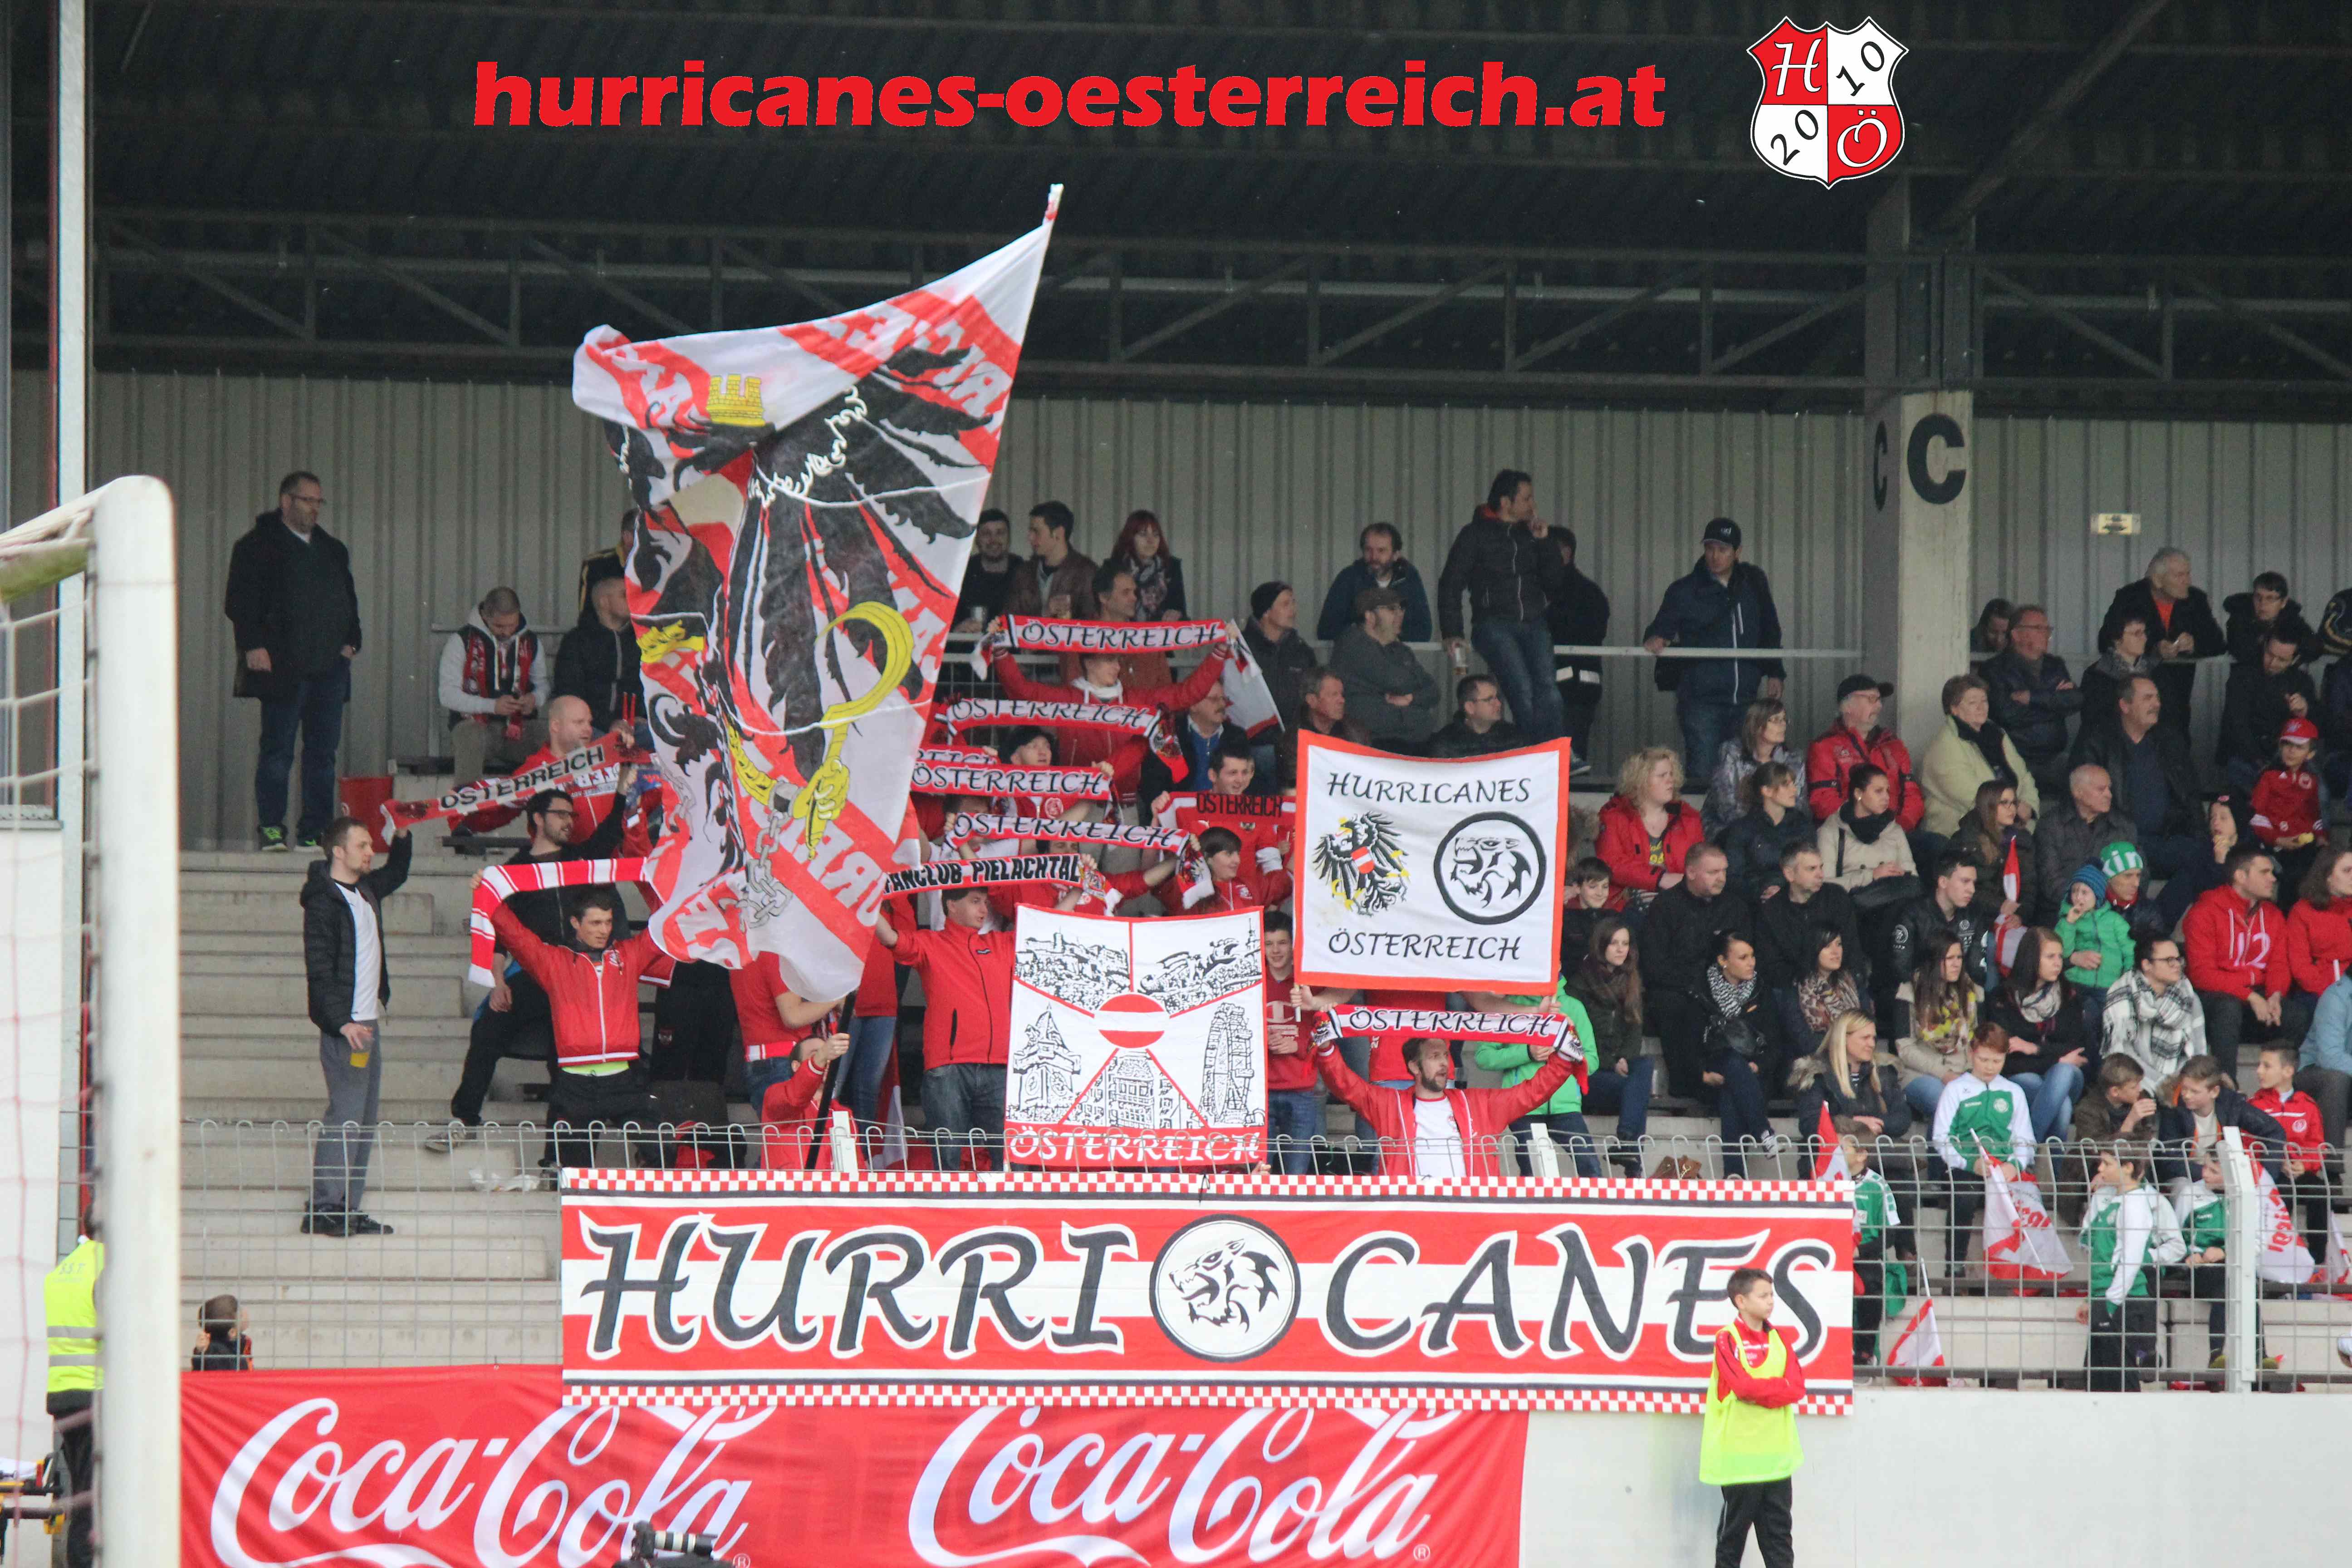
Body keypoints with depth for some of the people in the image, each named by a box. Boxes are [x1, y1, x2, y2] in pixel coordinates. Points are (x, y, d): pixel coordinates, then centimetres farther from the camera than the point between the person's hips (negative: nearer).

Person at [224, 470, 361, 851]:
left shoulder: (333, 550, 20)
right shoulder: (258, 546, 2)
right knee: (278, 749, -5)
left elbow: (349, 601, 26)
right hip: (282, 665, -6)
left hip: (329, 666, 6)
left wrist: (351, 641, 11)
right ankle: (271, 829, -1)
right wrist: (253, 645, -14)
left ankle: (315, 830, 6)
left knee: (323, 751, 3)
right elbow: (239, 602, -4)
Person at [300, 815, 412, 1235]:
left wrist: (403, 836, 19)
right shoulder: (323, 901, -12)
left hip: (367, 1022, 9)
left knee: (365, 1120, 9)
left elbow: (396, 874, 37)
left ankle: (348, 1209, 12)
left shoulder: (366, 890, 13)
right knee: (346, 1116, -12)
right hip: (343, 1026, -9)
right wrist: (342, 1022, -23)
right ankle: (322, 1209, -10)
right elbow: (319, 970, -17)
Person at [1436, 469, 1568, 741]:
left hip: (1534, 624, 4)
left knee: (1548, 696, -15)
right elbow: (1450, 584, 4)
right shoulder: (1476, 534, 5)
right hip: (1495, 624, -4)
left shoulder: (1531, 533, 17)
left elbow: (1555, 580, 15)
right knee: (1524, 693, -22)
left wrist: (1544, 542, 2)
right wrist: (1452, 633, -3)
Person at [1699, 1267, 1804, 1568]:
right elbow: (1744, 1386, -20)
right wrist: (1779, 1388, -8)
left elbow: (1797, 1388, -1)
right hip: (1740, 1452, -5)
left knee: (1779, 1530, 6)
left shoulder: (1780, 1339, 10)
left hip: (1776, 1455, 5)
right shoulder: (1727, 1339, -7)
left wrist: (1760, 1392, -15)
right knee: (1734, 1529, 3)